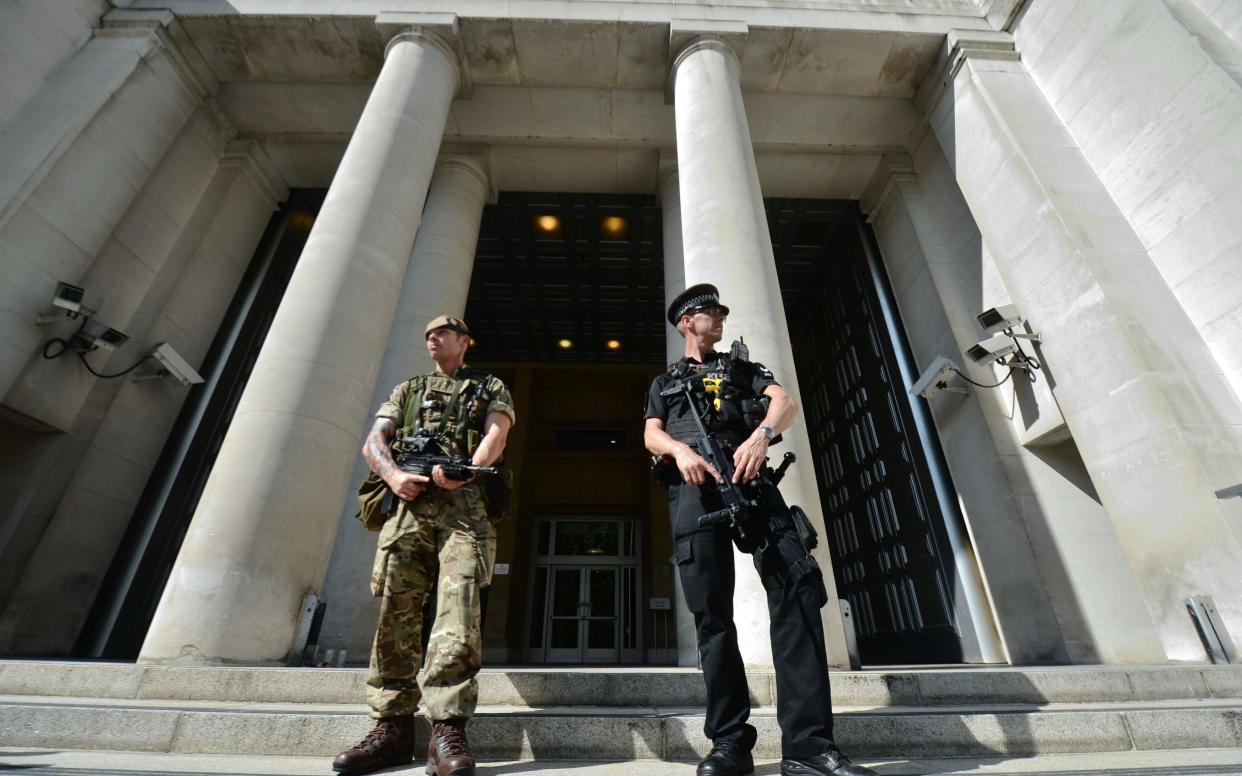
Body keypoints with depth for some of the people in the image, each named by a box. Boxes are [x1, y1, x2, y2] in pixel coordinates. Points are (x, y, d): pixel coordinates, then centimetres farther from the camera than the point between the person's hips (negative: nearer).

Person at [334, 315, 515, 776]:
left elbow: (496, 434, 0)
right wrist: (393, 475, -8)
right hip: (408, 503, 4)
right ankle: (392, 727, 7)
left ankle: (447, 730, -14)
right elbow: (373, 442, 14)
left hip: (465, 504, -3)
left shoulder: (490, 388, 19)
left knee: (458, 606, -15)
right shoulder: (406, 390, 27)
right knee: (396, 610, -1)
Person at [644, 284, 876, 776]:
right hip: (692, 490, 0)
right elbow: (651, 435, 10)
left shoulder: (743, 367, 26)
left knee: (797, 587, -15)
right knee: (711, 612, -3)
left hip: (750, 481, 1)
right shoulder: (664, 382, 27)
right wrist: (680, 449, -14)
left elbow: (785, 403, 7)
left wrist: (762, 433, -16)